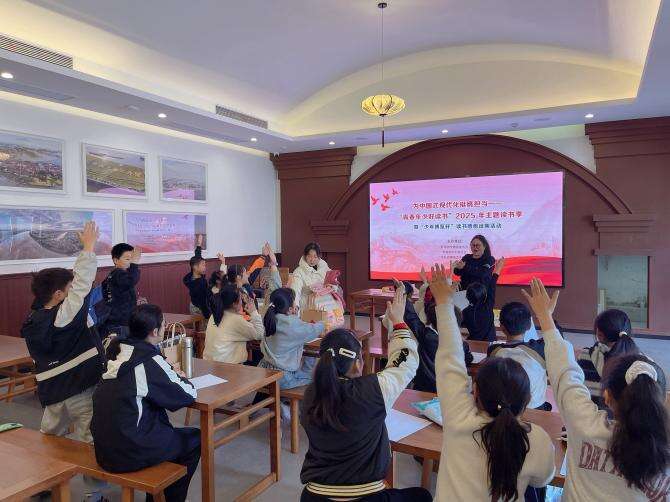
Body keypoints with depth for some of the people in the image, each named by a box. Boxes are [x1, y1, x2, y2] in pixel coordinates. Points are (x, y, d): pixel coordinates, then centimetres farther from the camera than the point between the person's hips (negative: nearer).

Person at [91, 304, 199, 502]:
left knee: (170, 432, 27)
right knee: (195, 438, 13)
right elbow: (188, 395, -12)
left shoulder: (117, 351, 2)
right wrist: (181, 378, 8)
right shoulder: (149, 360, -18)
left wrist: (171, 374, 8)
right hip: (129, 453, -7)